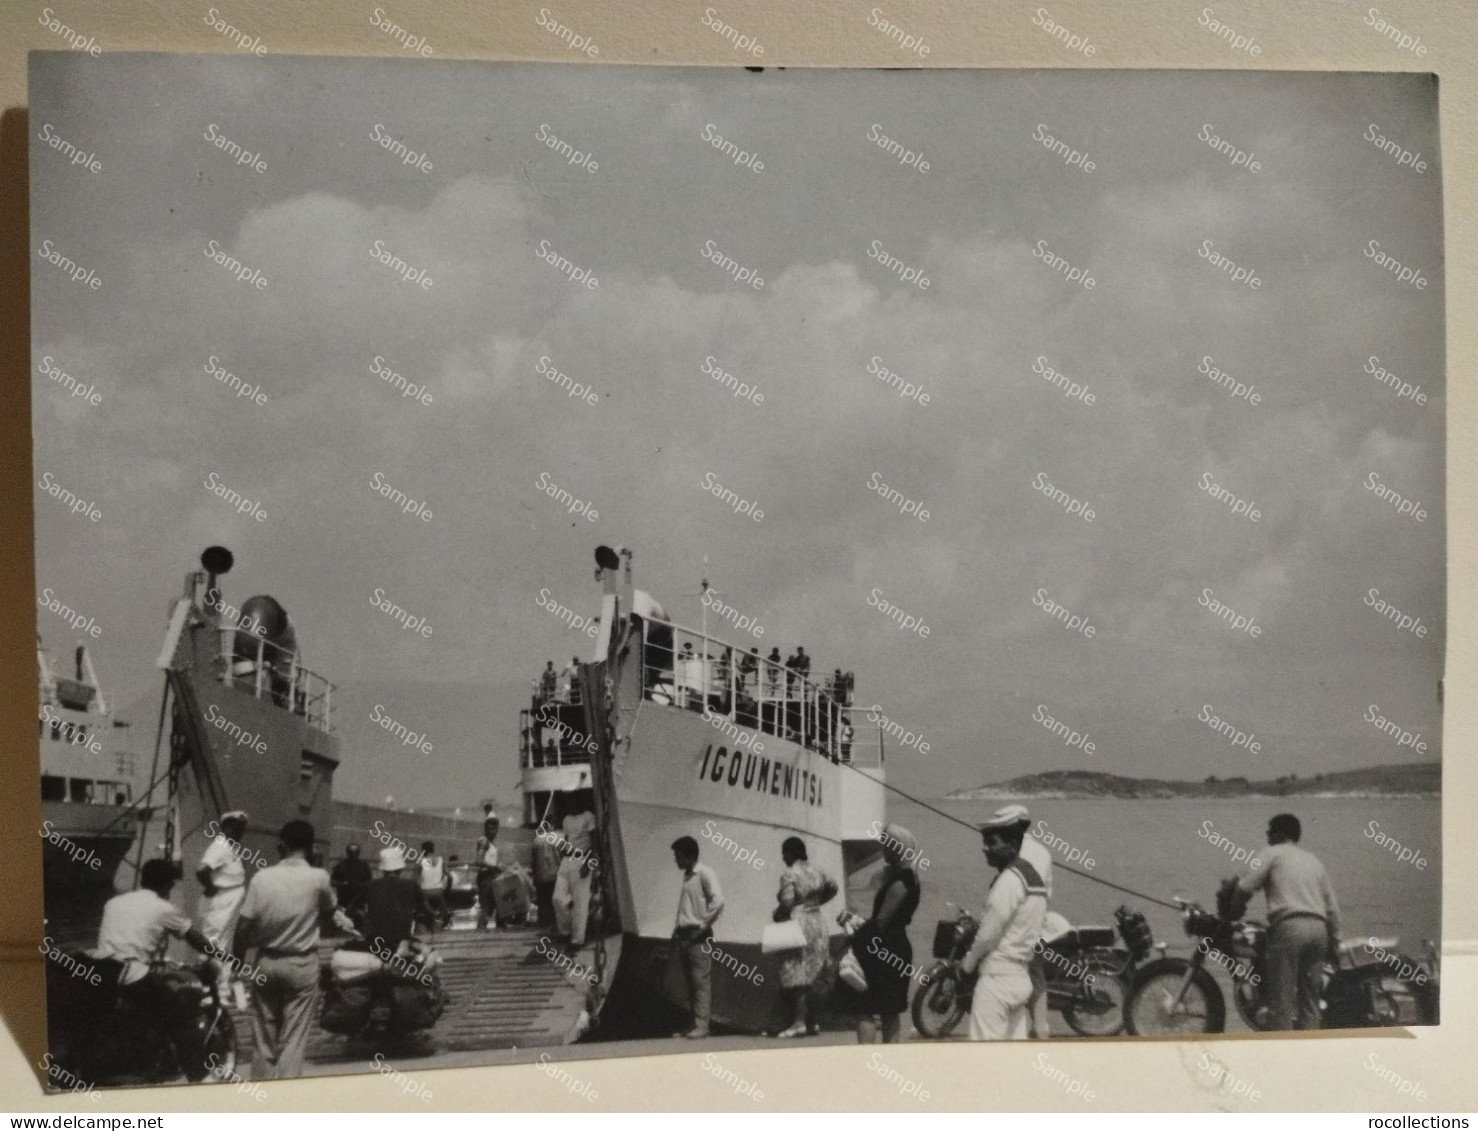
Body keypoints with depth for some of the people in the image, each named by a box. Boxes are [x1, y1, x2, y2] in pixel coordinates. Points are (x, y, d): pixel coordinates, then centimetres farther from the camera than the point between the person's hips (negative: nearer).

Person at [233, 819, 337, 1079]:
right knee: (293, 1040, 1)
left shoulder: (261, 877, -6)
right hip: (302, 964, -2)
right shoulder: (318, 878, -10)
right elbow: (329, 910, 9)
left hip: (267, 962, 2)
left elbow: (244, 925, -5)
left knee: (265, 1037, 13)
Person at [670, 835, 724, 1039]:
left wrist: (703, 925, -16)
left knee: (701, 982, -7)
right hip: (684, 936, 8)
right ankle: (694, 1025, 12)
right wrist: (677, 930, 13)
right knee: (691, 983, 9)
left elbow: (717, 901, -19)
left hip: (698, 936, -8)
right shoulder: (687, 876, 17)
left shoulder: (705, 873, -8)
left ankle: (701, 1026, -8)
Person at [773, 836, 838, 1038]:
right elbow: (832, 887, 23)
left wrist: (777, 915, -5)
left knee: (796, 978, -5)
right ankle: (812, 1023, 16)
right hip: (817, 922, 8)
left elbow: (787, 902, -22)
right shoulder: (816, 871, 11)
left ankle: (799, 1023, -6)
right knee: (811, 979, 13)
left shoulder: (789, 874, -13)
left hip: (798, 924, -8)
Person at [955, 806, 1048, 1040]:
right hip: (1021, 976, 9)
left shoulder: (1009, 880, -16)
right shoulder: (1033, 877, 14)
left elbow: (989, 933, -14)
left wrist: (967, 962, 0)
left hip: (998, 976, -9)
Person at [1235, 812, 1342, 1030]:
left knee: (1282, 998, -3)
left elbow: (1246, 887, -3)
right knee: (1308, 996, 15)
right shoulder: (1313, 859, 25)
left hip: (1289, 926, -6)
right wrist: (1334, 944, 23)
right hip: (1318, 928, 6)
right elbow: (1332, 907, 20)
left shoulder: (1274, 853, 8)